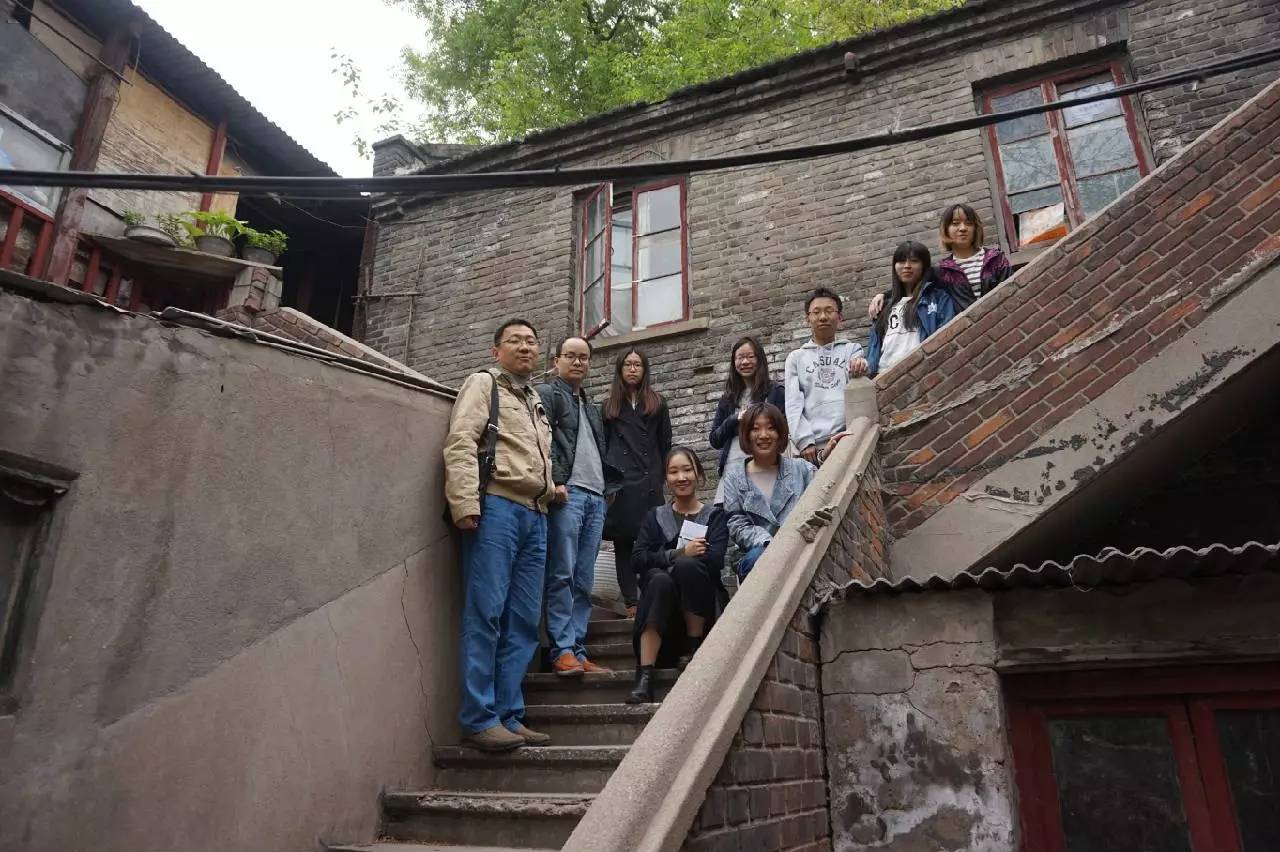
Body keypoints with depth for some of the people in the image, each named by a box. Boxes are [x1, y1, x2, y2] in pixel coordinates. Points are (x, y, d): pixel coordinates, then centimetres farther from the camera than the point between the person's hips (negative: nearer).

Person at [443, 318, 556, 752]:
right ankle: (479, 720, -2)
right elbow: (460, 443, -9)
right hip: (496, 507, -7)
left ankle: (509, 717, 11)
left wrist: (551, 486, 13)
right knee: (486, 615, -8)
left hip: (535, 516, 8)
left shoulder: (535, 400, 28)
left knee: (523, 622, 5)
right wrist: (465, 503, -19)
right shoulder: (483, 383, 5)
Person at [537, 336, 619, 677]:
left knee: (583, 581, 4)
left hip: (596, 497, 7)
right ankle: (563, 650, -6)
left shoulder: (591, 407, 30)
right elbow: (543, 440, -7)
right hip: (567, 493, -7)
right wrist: (556, 481, -17)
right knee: (562, 575, -8)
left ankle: (578, 651, 6)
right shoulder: (547, 394, 7)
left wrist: (609, 488, 15)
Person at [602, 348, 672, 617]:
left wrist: (663, 477, 2)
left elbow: (665, 445, 11)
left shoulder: (657, 404, 14)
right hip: (619, 483, 1)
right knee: (623, 543, -1)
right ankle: (631, 602, 2)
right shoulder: (609, 406, 16)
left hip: (649, 483, -1)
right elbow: (601, 446, 11)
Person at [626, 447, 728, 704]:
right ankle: (644, 676, -37)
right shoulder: (655, 516, 16)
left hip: (701, 606, -1)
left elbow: (715, 559, -9)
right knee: (659, 579, -33)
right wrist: (680, 553, -13)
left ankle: (694, 646, -12)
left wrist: (681, 557, -8)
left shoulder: (714, 516, 11)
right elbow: (638, 559, -3)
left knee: (687, 565, -31)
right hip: (664, 605, 1)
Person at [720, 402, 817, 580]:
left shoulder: (801, 468, 14)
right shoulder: (734, 474, 10)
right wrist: (768, 542, -15)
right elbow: (736, 526, 2)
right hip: (755, 556, 0)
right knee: (758, 556, -34)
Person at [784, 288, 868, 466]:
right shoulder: (796, 358, 17)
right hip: (812, 446, 0)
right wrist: (805, 441, -8)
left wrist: (860, 369, -28)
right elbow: (793, 405, 8)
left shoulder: (852, 349, 17)